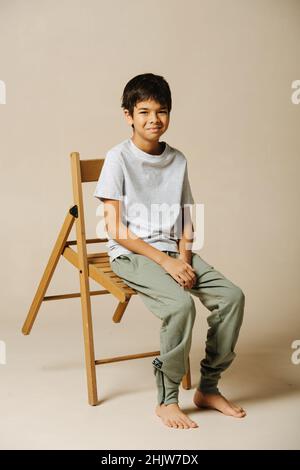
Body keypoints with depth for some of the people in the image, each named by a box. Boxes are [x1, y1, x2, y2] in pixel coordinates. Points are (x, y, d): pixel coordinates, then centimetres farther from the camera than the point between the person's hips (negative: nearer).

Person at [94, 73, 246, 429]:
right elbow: (115, 228, -11)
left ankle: (208, 388, 2)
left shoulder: (178, 160, 10)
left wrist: (183, 258, -8)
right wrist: (165, 261, -16)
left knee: (232, 296, -14)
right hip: (131, 254, -5)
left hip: (173, 252, 6)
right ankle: (166, 400, -12)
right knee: (181, 304, -30)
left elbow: (185, 220, 12)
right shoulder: (118, 158, -7)